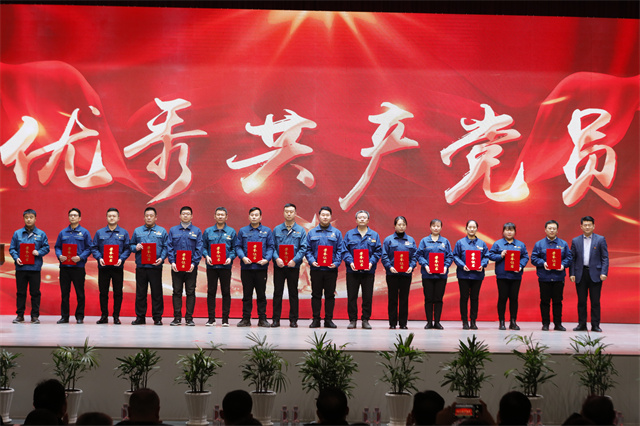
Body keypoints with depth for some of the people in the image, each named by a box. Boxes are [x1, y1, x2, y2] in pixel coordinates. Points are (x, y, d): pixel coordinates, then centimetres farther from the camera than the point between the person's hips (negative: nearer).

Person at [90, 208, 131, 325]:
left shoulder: (123, 233, 7)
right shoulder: (99, 233, 8)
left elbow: (127, 249, 4)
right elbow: (94, 248, 7)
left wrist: (121, 259, -12)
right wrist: (99, 258, -10)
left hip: (118, 267, -1)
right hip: (103, 267, 1)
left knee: (118, 292, 0)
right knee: (103, 292, 4)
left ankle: (116, 316, 8)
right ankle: (104, 316, 12)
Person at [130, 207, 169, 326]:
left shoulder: (162, 231, 9)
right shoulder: (137, 231, 14)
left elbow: (166, 247, 4)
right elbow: (131, 245, 16)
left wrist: (161, 258, -11)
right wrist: (135, 248, -7)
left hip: (155, 266, -2)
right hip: (141, 266, 2)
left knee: (157, 292, -1)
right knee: (140, 293, 4)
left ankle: (157, 317, 5)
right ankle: (140, 317, 10)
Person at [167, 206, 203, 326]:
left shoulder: (197, 231, 6)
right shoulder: (173, 230, 10)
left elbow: (199, 249, 1)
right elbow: (169, 247, 5)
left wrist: (194, 263, -11)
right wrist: (172, 262, -8)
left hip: (191, 267, -1)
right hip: (176, 266, 1)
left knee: (191, 292, 1)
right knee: (176, 292, 2)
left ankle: (189, 318, 5)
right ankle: (177, 317, 6)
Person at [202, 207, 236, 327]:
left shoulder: (231, 231, 7)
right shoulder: (208, 231, 9)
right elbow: (203, 247, 10)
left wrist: (230, 258, -10)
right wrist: (207, 256, -8)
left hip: (225, 266, 0)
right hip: (211, 266, 1)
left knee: (226, 292, 0)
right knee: (211, 292, 1)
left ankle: (225, 319, 6)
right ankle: (211, 318, 5)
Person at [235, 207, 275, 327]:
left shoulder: (267, 231, 8)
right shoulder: (242, 231, 10)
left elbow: (270, 247, 5)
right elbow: (238, 246, 6)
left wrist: (266, 259, -12)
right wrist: (243, 257, -11)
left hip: (261, 267, 0)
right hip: (246, 267, 0)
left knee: (261, 294, 2)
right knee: (246, 294, 4)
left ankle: (262, 318, 7)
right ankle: (246, 318, 8)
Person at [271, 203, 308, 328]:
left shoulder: (300, 230, 5)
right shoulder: (277, 229, 8)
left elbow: (303, 248, -2)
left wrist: (295, 260, -15)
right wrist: (276, 258, -13)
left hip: (293, 266, -1)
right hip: (279, 266, 1)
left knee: (293, 293, 4)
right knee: (277, 292, 2)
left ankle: (293, 319, 9)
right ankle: (275, 319, 6)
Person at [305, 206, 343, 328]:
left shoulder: (336, 233, 7)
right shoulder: (312, 233, 8)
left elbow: (340, 250, 4)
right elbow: (308, 249, 5)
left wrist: (336, 263, -11)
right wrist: (312, 261, -11)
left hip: (331, 269, 0)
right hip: (316, 268, 0)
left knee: (330, 295, 3)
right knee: (316, 294, 3)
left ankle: (329, 319, 8)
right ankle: (316, 319, 8)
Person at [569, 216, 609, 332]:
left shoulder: (600, 240, 4)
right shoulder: (575, 241, 9)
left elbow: (605, 258, 1)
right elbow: (572, 258, 8)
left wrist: (604, 273, -10)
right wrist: (572, 274, -1)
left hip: (595, 274, -2)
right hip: (580, 274, 2)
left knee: (595, 301, -1)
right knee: (581, 301, 5)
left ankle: (595, 325, 4)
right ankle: (582, 324, 11)